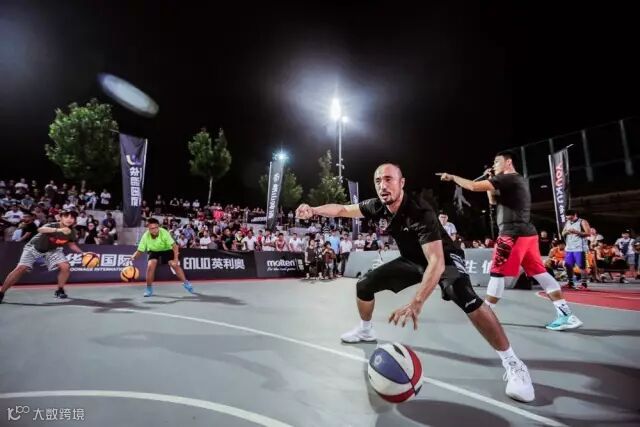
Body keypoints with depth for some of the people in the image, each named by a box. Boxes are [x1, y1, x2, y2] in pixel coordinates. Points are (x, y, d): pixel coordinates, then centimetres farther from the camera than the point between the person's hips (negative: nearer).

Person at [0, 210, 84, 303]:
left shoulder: (71, 232, -17)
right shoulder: (52, 225, -33)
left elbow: (71, 245, 2)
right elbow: (40, 229, -57)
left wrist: (82, 253, -15)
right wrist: (58, 230, -76)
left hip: (52, 250, 3)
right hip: (34, 247, -3)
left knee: (65, 267, -15)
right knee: (21, 268, -15)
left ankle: (60, 290, 5)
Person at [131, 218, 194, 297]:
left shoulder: (164, 233, -34)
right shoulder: (145, 236, -28)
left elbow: (174, 246, -37)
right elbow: (140, 251, -21)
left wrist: (176, 259, -46)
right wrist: (134, 256, -43)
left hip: (166, 250, -1)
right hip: (153, 251, 1)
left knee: (174, 264, -17)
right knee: (150, 265, -22)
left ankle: (185, 283, 6)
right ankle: (149, 288, -1)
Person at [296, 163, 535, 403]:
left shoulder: (420, 210, -35)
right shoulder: (379, 206, -15)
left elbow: (437, 261, -43)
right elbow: (343, 209, 0)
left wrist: (416, 303, -54)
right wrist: (313, 210, -15)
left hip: (444, 258, -6)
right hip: (413, 260, 7)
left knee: (465, 297, -36)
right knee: (364, 285, 3)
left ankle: (512, 363, -17)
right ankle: (365, 330, 31)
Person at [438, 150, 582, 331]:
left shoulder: (507, 178, -9)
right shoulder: (515, 180, 22)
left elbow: (474, 186, -19)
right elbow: (493, 201, 28)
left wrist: (452, 177, -7)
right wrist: (490, 180, 19)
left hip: (513, 234, -10)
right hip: (527, 233, 10)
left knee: (497, 273, -2)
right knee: (539, 273, 9)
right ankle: (566, 315, 9)